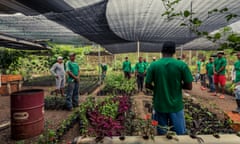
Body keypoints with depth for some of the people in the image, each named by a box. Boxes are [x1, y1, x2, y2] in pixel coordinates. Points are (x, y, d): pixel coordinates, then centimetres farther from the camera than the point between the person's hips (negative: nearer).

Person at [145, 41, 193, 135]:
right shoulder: (182, 65, -10)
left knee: (162, 133, 16)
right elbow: (189, 86, -7)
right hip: (176, 105, 0)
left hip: (159, 106, 1)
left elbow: (147, 85, -4)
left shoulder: (153, 65, -9)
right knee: (179, 134, 16)